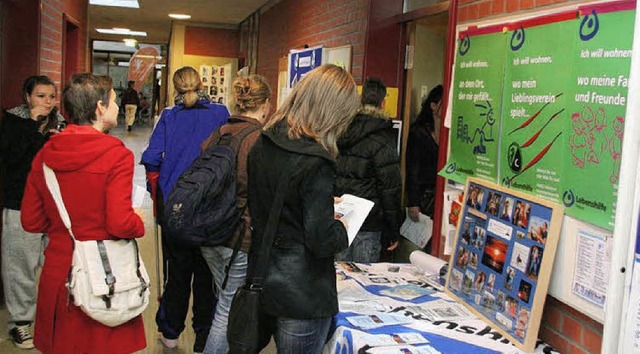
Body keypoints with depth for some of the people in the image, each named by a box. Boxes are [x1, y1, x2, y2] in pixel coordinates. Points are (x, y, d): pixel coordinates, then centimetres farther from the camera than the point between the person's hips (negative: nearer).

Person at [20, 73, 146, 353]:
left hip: (57, 273, 5)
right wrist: (139, 224, -1)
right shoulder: (117, 155, -16)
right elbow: (121, 224, -22)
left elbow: (31, 222, 6)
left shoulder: (45, 154, 1)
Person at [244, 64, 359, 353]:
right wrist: (342, 229, -2)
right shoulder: (315, 162, -23)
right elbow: (322, 241, -24)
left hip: (260, 282, 8)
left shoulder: (262, 145, 1)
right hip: (302, 297, -7)